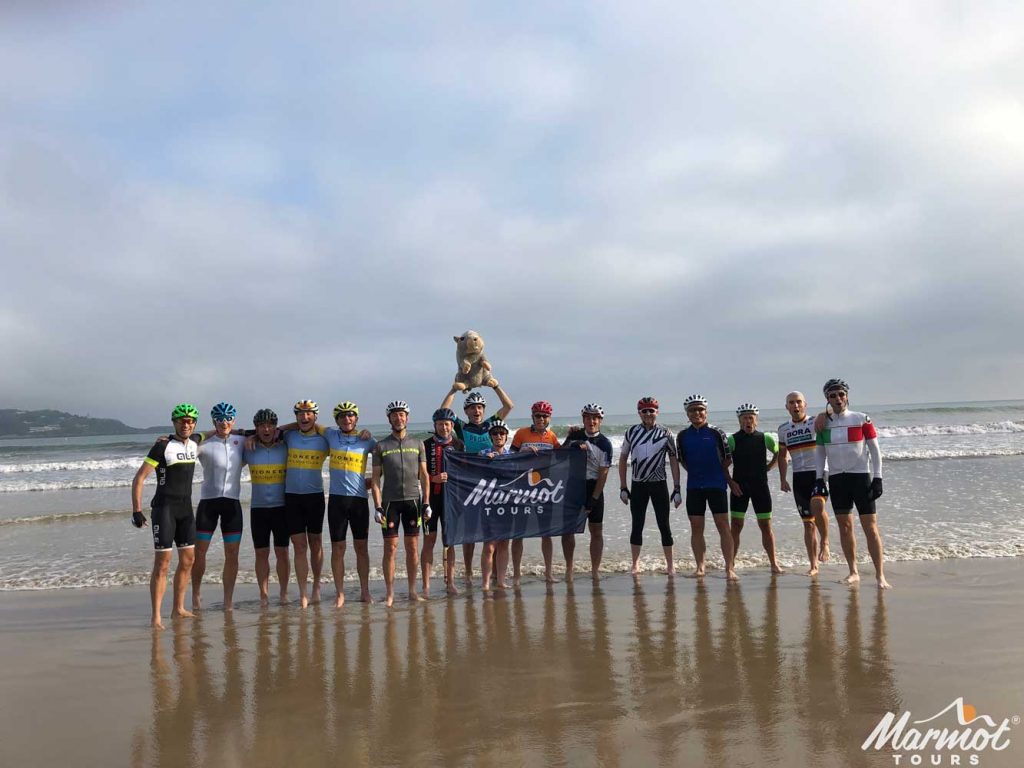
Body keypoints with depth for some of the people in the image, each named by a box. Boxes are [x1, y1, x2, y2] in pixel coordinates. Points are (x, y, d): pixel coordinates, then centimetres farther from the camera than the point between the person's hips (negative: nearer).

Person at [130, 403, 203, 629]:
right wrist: (136, 510, -17)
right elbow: (139, 478, -12)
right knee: (162, 562, -9)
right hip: (164, 507, -7)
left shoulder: (195, 445, 7)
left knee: (188, 559, 10)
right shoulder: (163, 446, -11)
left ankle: (178, 609, 22)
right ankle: (155, 617, -5)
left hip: (186, 508, 7)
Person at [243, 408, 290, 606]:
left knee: (282, 552, 3)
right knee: (261, 553, 5)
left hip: (281, 507, -1)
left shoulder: (285, 448, 1)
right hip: (258, 508, 1)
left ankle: (283, 592, 14)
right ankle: (263, 594, 13)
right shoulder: (249, 449, 3)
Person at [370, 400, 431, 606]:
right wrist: (378, 507, -5)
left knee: (413, 547, 4)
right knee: (390, 548, -1)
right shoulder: (381, 446, 4)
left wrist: (426, 503, 3)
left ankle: (412, 591, 13)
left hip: (413, 499, 2)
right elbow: (375, 479, 3)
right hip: (390, 501, -2)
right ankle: (390, 593, 7)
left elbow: (424, 476, 10)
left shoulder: (417, 444, 10)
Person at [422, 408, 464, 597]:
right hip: (431, 497, -2)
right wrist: (434, 478, -17)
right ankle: (426, 585, 3)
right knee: (429, 540, -1)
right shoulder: (426, 445, 1)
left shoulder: (459, 445, 8)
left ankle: (450, 582, 16)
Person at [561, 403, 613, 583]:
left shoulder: (605, 444, -4)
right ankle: (569, 568, 10)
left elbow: (603, 474, -8)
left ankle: (595, 570, 10)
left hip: (593, 488, -2)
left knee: (596, 531, 2)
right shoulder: (574, 436, 6)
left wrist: (593, 499, -13)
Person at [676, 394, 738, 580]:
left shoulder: (716, 433, 0)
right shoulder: (683, 436, 6)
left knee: (723, 526, -4)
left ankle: (730, 568, -2)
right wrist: (697, 474, 12)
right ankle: (700, 567, 15)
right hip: (694, 487, 3)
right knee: (696, 528, 5)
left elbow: (726, 460, 6)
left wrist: (729, 481, 6)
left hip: (716, 486, -2)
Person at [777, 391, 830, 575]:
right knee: (808, 522, 6)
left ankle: (825, 542, -7)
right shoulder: (783, 429, 11)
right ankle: (813, 565, 13)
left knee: (817, 506, -31)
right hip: (799, 477, 4)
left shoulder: (815, 423, 0)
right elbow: (783, 456, 19)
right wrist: (782, 479, 13)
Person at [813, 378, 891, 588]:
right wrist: (819, 479, 5)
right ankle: (853, 572, 17)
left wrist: (877, 478, -5)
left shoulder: (862, 419, -2)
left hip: (860, 476, -3)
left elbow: (875, 450, 0)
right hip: (837, 479, 3)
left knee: (870, 527, -4)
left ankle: (880, 575, 2)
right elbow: (819, 453, 13)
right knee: (844, 527, 7)